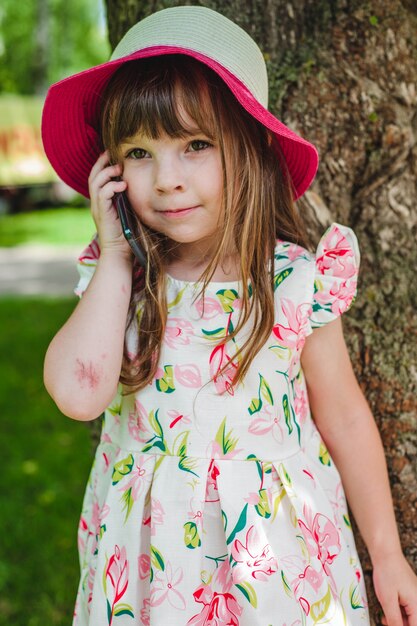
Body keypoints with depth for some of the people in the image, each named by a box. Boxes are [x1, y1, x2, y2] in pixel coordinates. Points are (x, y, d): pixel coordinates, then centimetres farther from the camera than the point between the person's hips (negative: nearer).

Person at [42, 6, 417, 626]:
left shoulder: (298, 281, -12)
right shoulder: (112, 279, -6)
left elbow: (344, 421, -2)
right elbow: (79, 394, -24)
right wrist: (116, 258, -18)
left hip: (277, 556, -1)